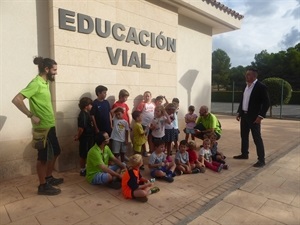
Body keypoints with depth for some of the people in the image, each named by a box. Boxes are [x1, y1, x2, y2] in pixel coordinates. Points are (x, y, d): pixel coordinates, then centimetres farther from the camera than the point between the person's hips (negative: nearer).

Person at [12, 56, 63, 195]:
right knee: (43, 157, 3)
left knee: (55, 152, 19)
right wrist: (31, 115, -20)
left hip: (50, 125, 9)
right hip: (42, 128, -9)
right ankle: (43, 186, 19)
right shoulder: (36, 83, -17)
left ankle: (49, 178, 36)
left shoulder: (45, 83, 11)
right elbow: (16, 100, -24)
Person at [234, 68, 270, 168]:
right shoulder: (246, 86, 10)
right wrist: (239, 112, 12)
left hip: (254, 117, -8)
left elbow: (266, 102, -14)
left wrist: (260, 116, -19)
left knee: (257, 138, -2)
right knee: (244, 136, 16)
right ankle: (244, 154, 31)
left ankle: (261, 160, 7)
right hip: (244, 115, 8)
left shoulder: (261, 86, -12)